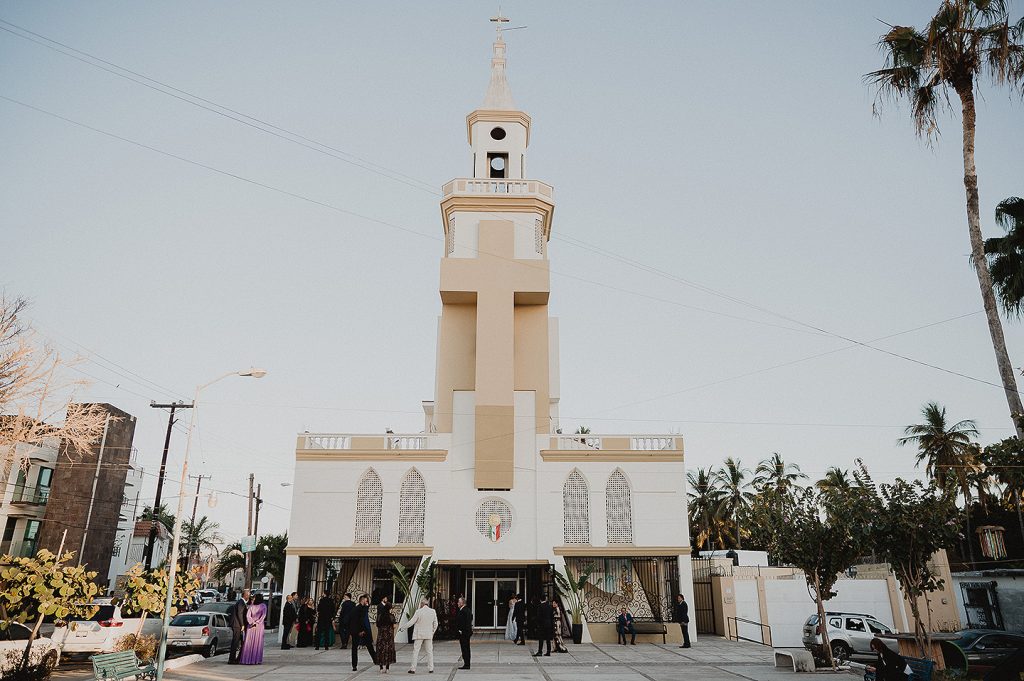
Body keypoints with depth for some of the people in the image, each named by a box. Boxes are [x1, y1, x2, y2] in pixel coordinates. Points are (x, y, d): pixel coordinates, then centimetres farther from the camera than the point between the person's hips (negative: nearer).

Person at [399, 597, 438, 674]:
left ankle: (413, 669, 4)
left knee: (415, 651, 4)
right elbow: (435, 624, 6)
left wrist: (401, 627, 0)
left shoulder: (418, 612, -13)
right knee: (429, 651, 11)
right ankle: (430, 669, 11)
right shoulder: (433, 611, -1)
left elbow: (411, 622, -11)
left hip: (419, 635, -3)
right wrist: (433, 632, 20)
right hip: (429, 635, 3)